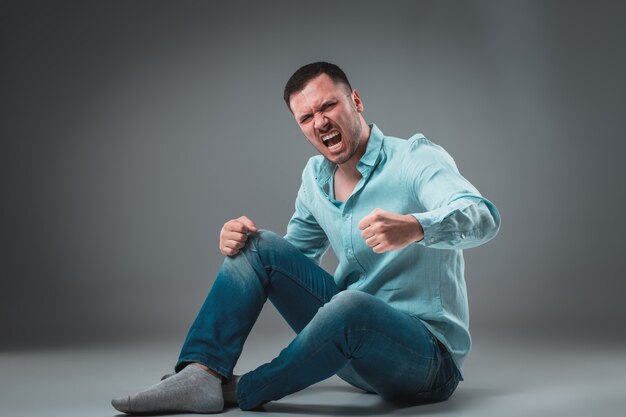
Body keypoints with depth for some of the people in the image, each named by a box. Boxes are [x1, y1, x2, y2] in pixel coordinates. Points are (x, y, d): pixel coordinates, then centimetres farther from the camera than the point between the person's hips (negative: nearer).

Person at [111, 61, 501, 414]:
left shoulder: (416, 158, -13)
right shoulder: (316, 176, 8)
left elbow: (482, 217, -30)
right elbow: (295, 257, 17)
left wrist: (414, 226, -52)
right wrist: (241, 239, -4)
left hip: (429, 356, -6)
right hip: (353, 336, 6)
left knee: (352, 305, -38)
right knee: (259, 247, -2)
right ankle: (202, 375, -16)